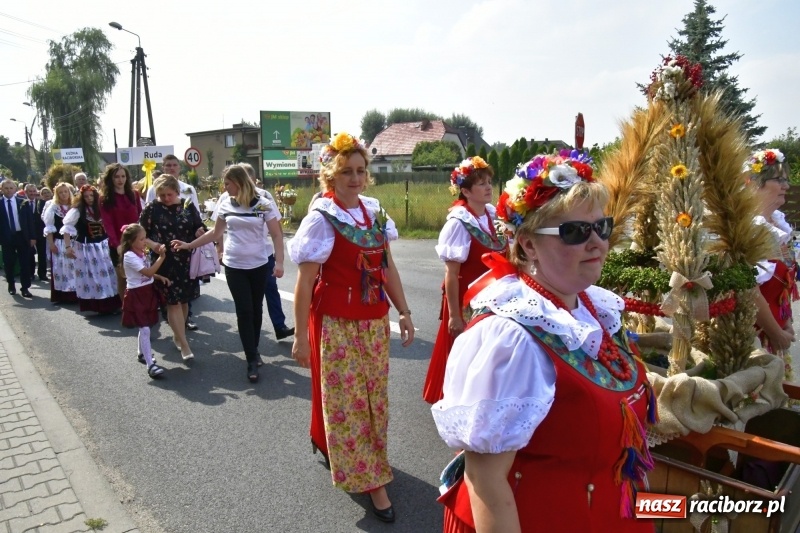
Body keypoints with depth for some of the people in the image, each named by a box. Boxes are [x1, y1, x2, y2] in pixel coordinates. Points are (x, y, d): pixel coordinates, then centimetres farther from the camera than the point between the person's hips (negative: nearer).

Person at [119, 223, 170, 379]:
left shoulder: (140, 253, 9)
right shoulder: (130, 256, -19)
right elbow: (148, 272, -25)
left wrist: (160, 277, 4)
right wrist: (161, 257, -25)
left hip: (147, 292, 9)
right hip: (136, 294, -9)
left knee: (145, 327, 20)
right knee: (145, 329, -11)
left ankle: (142, 354, 38)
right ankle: (150, 365, -11)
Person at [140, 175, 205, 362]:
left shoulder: (188, 205, 4)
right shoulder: (151, 208, -3)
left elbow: (199, 227, 10)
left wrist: (200, 232, -13)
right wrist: (152, 244, -19)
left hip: (186, 260, 3)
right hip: (164, 261, -3)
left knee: (184, 300, 12)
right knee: (173, 301, -4)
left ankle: (177, 335, 32)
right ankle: (184, 345, 0)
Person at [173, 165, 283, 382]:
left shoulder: (263, 204, -7)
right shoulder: (225, 204, 2)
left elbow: (277, 235, -5)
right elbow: (216, 233, 13)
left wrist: (279, 262, -14)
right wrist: (189, 245, 11)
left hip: (258, 265, -1)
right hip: (234, 266, 1)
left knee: (256, 309, 9)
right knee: (244, 311, -2)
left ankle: (254, 351, 28)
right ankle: (252, 360, 4)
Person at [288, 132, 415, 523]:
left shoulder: (374, 211, 4)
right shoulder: (321, 218, -12)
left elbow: (388, 267, 10)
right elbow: (304, 283, -12)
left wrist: (403, 311, 8)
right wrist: (300, 336, -11)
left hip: (375, 321, 6)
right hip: (337, 324, -6)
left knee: (374, 396, 17)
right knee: (346, 400, 6)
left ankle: (326, 442, 43)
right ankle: (370, 480, 20)